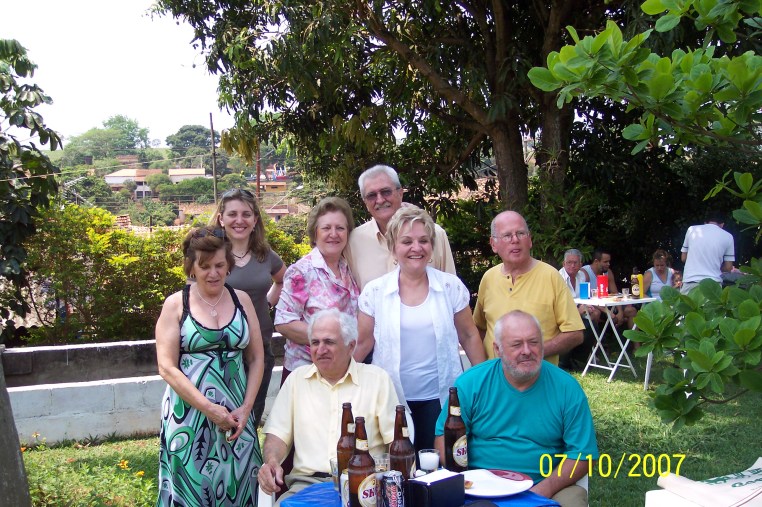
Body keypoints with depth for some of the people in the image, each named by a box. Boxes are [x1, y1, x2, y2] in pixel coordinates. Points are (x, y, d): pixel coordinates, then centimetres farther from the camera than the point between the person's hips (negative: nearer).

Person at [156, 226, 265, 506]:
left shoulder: (242, 300, 5)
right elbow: (167, 368, -8)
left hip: (236, 414, 3)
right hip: (189, 414, -2)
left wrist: (246, 408, -4)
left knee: (236, 484, 7)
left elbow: (256, 359, 7)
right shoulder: (175, 304, -3)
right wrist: (208, 408, -14)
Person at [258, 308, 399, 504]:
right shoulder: (297, 378, 15)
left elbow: (396, 439, 4)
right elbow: (278, 434, 13)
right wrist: (272, 461, -8)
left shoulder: (377, 378, 7)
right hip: (306, 481, 2)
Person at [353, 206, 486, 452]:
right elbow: (362, 344, 5)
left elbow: (469, 337, 6)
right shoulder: (374, 291, -2)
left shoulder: (451, 286, -1)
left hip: (441, 399, 0)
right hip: (392, 399, 0)